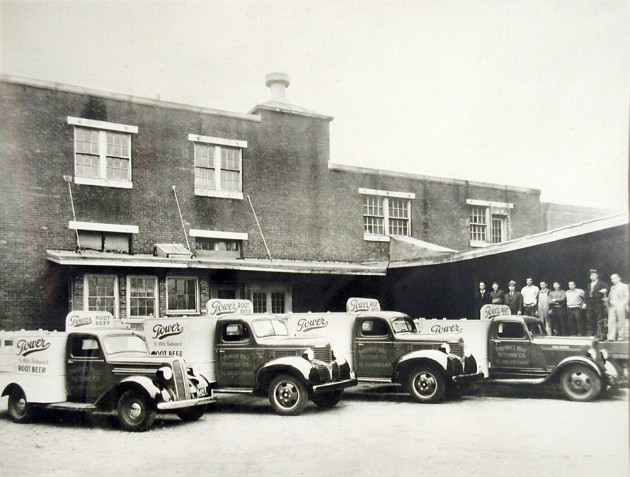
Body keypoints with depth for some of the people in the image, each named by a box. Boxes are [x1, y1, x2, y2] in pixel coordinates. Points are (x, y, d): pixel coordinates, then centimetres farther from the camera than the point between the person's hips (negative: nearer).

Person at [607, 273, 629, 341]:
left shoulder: (624, 286, 5)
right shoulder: (612, 287, 21)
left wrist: (622, 304, -12)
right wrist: (609, 303, 6)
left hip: (620, 307, -4)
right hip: (612, 307, 4)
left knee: (621, 322, -3)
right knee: (611, 321, -7)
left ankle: (620, 337, 6)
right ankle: (611, 337, -10)